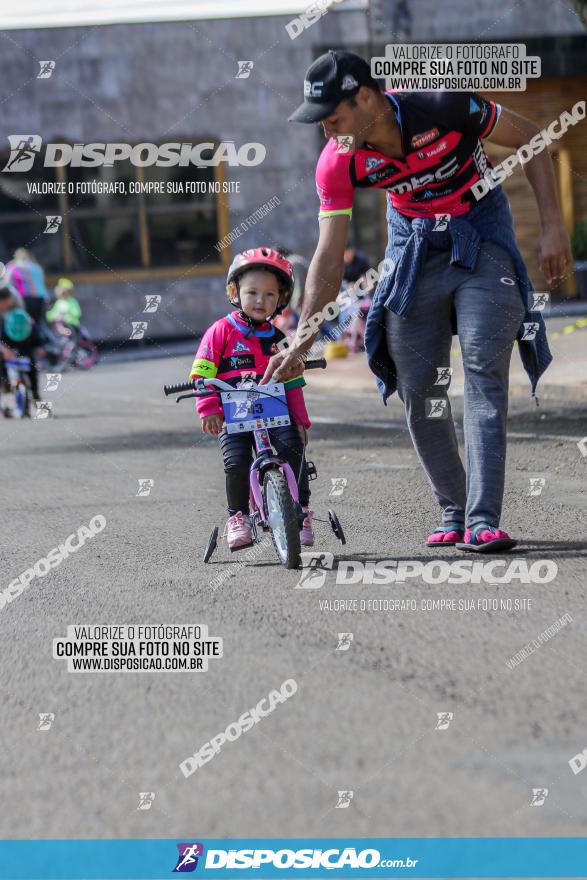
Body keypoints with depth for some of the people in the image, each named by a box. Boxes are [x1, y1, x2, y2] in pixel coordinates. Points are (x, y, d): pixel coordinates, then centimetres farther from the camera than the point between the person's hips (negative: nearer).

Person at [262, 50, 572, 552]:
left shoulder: (445, 109, -27)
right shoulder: (339, 163, -17)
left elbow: (531, 140, -13)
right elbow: (330, 258, -13)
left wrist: (553, 227, -16)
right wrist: (300, 343, -21)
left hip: (481, 237, -3)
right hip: (413, 244, 3)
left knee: (484, 376, -16)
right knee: (419, 393, -2)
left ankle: (483, 521, -21)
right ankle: (454, 513, 15)